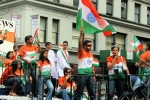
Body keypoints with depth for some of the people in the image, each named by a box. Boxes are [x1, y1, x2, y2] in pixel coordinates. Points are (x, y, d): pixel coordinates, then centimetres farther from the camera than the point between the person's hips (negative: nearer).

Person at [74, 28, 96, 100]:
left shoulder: (91, 55, 16)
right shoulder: (81, 52, -2)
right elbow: (80, 44, -20)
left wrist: (94, 75, 15)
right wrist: (81, 34, -27)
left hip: (90, 75, 7)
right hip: (82, 75, -6)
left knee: (92, 92, 6)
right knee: (78, 92, -3)